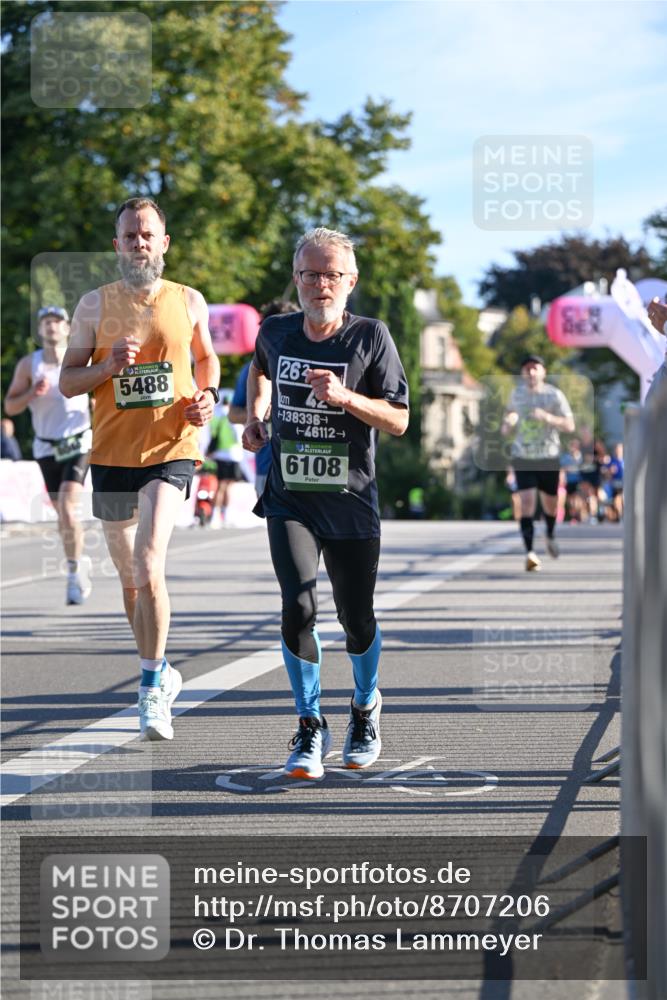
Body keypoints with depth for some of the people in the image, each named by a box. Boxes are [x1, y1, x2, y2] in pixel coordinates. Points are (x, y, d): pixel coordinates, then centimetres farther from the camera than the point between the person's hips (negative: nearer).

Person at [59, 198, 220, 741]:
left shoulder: (189, 302, 4)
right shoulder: (95, 305, 3)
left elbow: (207, 357, 21)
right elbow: (67, 381, 4)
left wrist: (208, 397, 1)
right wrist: (108, 366, -15)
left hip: (170, 449, -2)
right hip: (112, 452, 2)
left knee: (148, 565, -21)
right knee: (131, 578, 13)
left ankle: (152, 691, -11)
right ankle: (161, 672, 35)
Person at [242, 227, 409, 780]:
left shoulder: (370, 336, -7)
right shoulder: (276, 331, 2)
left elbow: (399, 420, -9)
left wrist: (344, 398, -23)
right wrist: (256, 415, 12)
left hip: (351, 502, -1)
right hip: (289, 499, 1)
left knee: (356, 618, 7)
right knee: (299, 606, -14)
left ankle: (366, 708, 36)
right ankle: (311, 727, 3)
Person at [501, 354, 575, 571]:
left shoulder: (554, 395, -5)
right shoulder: (517, 393, 4)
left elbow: (570, 426, -10)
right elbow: (510, 411, 23)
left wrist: (548, 417, -26)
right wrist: (506, 424, -1)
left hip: (549, 456, 0)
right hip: (522, 456, 1)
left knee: (550, 503, 13)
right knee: (527, 501, -16)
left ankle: (550, 536, 45)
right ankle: (529, 552, -20)